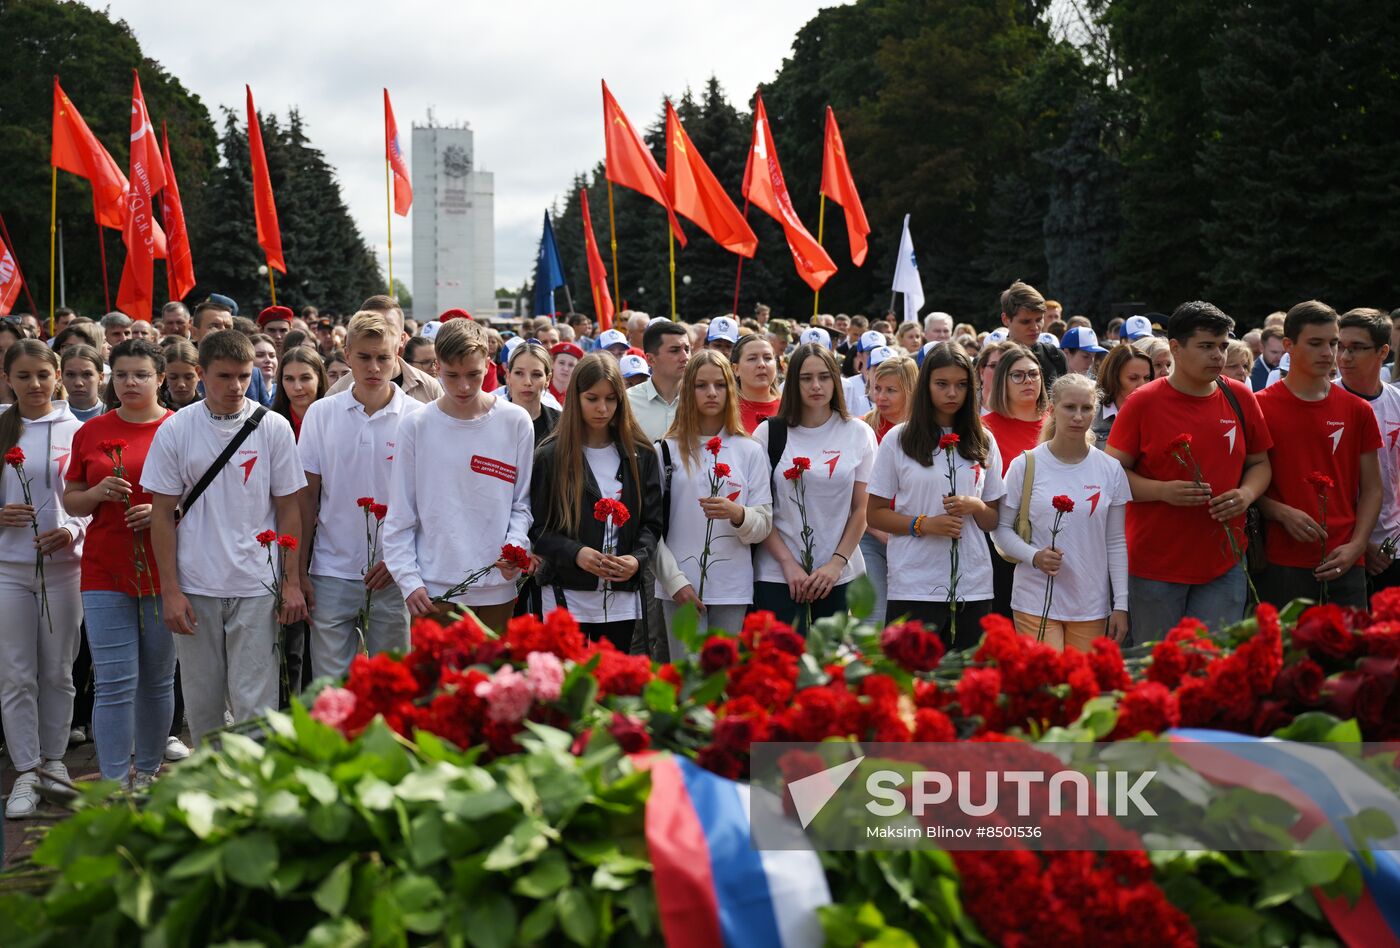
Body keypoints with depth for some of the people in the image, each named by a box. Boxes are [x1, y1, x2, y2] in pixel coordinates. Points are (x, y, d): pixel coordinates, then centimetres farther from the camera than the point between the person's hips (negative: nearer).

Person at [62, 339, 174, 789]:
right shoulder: (91, 432, 7)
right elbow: (71, 500, 13)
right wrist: (99, 493, -8)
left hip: (163, 571, -1)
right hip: (106, 573, 1)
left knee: (158, 680, 9)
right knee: (113, 683, -4)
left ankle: (148, 772, 23)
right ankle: (115, 787, 0)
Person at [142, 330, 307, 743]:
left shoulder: (273, 427, 0)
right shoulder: (175, 430, 1)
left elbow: (288, 508, 4)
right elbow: (162, 513, 3)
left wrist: (292, 582, -1)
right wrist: (170, 590, -2)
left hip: (257, 586, -1)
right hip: (195, 588, 1)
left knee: (253, 702, -3)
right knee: (201, 702, 9)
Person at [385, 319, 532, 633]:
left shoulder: (515, 422, 1)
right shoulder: (415, 426, -1)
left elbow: (522, 502, 6)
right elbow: (400, 516, 2)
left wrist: (515, 545, -12)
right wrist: (409, 580, -6)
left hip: (496, 584, 1)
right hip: (432, 589, -1)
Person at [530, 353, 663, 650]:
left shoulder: (641, 456, 6)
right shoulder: (550, 457, 0)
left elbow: (651, 523, 6)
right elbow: (538, 528, -1)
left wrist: (637, 558, -14)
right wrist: (575, 553, -19)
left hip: (621, 599, 2)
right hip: (567, 596, -2)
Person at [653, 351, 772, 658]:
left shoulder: (750, 451, 8)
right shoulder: (667, 450, 5)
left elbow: (763, 526, 4)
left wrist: (737, 513, -18)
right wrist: (675, 581, -9)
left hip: (734, 588, 1)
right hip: (681, 587, -1)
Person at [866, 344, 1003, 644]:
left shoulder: (983, 442, 10)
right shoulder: (898, 439, 1)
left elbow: (995, 520, 14)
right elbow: (875, 513, 2)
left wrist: (974, 506, -8)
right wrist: (923, 525, -13)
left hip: (973, 585, 3)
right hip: (914, 587, -3)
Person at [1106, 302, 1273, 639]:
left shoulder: (1240, 398, 5)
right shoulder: (1143, 402, -5)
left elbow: (1259, 463, 15)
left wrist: (1246, 494, -7)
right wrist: (1164, 490, -19)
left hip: (1224, 564, 3)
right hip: (1154, 564, -3)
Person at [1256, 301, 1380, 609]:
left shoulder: (1358, 411, 8)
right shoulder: (1260, 407, 0)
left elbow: (1372, 490, 9)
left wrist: (1355, 546, -4)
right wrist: (1283, 514, -14)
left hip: (1344, 566, 2)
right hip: (1282, 566, -2)